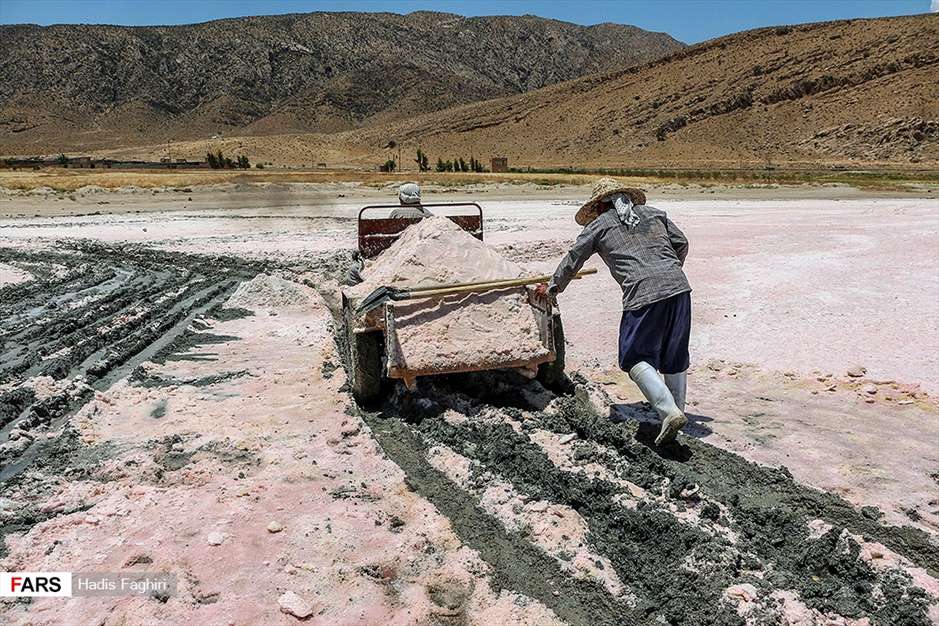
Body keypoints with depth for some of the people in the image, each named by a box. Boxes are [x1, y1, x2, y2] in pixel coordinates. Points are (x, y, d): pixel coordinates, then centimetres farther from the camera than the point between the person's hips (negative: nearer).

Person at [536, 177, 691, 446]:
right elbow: (682, 244, 21)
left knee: (637, 358, 2)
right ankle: (677, 412, 22)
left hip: (643, 294, -5)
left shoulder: (599, 225, 13)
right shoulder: (654, 213, 23)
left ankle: (669, 411, -13)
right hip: (679, 287, 5)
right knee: (675, 358, 14)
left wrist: (552, 287, 35)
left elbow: (572, 260, 21)